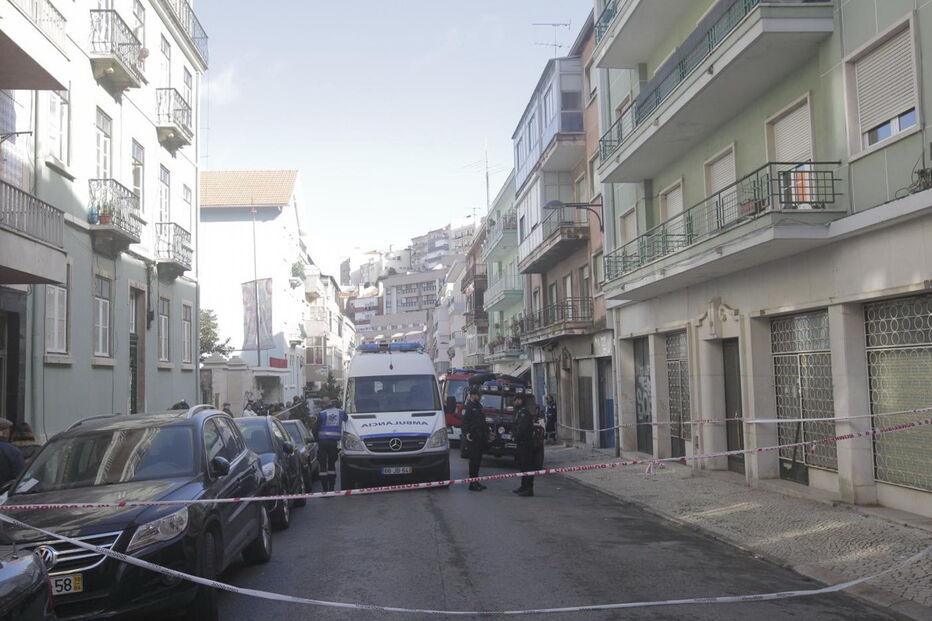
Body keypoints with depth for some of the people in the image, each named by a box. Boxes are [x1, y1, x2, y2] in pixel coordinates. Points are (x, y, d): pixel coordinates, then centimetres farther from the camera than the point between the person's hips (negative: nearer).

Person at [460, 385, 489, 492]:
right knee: (474, 460, -7)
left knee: (478, 460, 12)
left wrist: (488, 430, 28)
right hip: (473, 438, -9)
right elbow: (465, 422, -18)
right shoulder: (468, 407, -10)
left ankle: (476, 482, 20)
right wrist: (466, 433, -29)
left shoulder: (478, 406, 17)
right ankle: (472, 484, -4)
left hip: (480, 438, 9)